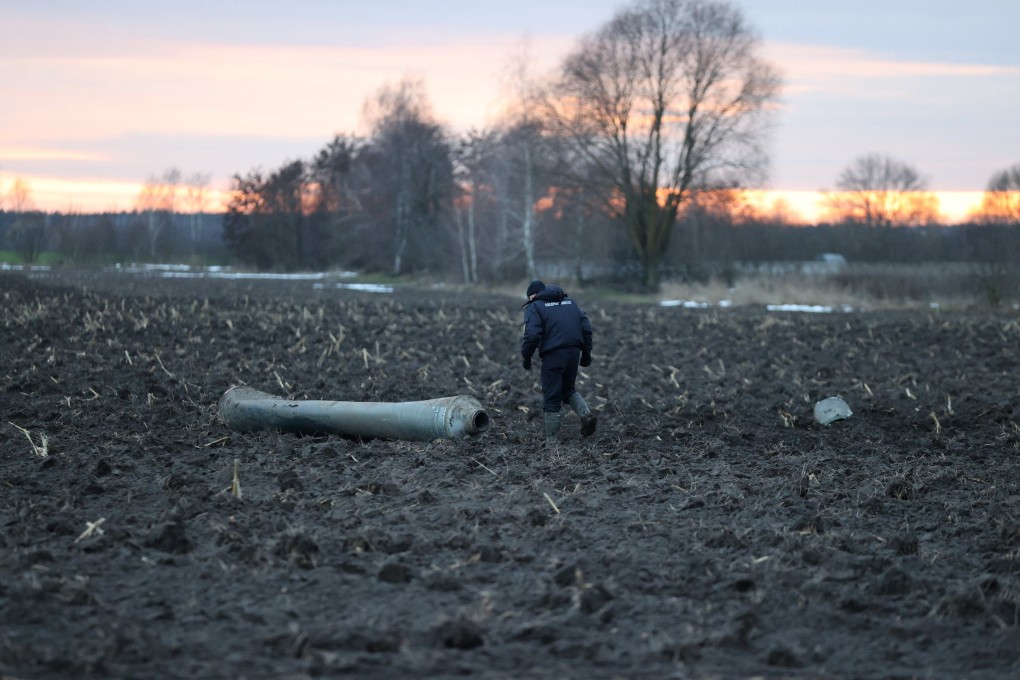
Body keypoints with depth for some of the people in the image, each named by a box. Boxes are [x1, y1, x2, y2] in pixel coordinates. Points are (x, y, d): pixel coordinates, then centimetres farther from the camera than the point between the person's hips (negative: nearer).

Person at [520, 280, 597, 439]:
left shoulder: (534, 307, 2)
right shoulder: (570, 302, 21)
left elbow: (531, 335, -13)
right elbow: (586, 327, 13)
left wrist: (526, 357, -1)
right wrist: (586, 353, 17)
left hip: (553, 354, -6)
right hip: (574, 352, 6)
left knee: (551, 397, 2)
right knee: (568, 389, 24)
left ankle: (552, 438, 6)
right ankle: (586, 414, 0)